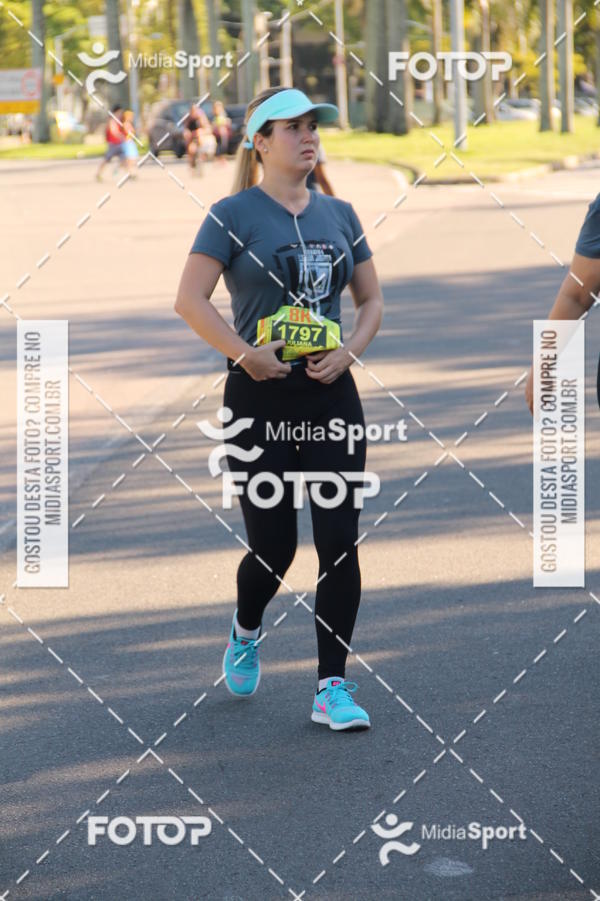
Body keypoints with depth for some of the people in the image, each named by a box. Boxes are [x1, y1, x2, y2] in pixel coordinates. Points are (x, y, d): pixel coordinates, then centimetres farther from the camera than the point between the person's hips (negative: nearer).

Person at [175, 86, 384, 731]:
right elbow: (190, 300, -11)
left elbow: (371, 299, 15)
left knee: (339, 543, -3)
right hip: (260, 396, -4)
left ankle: (332, 689, 4)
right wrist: (244, 353, -21)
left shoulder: (338, 215, 10)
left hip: (331, 394, 4)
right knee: (274, 545, -1)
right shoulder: (234, 215, -4)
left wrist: (350, 350, -3)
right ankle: (246, 631, 33)